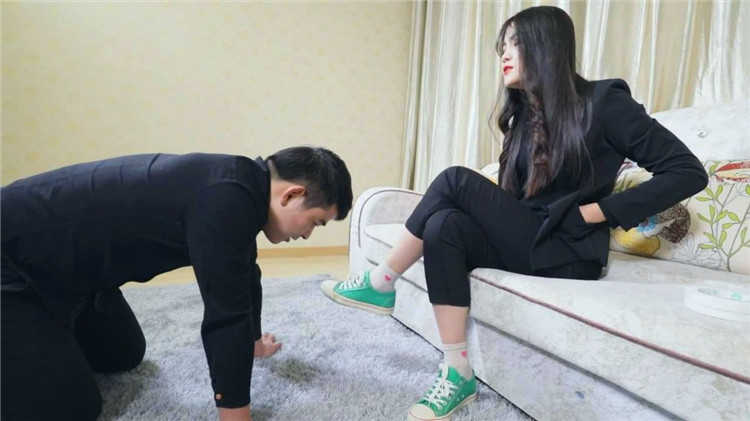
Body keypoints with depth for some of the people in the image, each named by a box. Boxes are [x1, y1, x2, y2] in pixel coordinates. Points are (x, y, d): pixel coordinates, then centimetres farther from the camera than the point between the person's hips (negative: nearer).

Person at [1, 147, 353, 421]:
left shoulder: (237, 187, -2)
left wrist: (252, 340, 26)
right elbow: (226, 313, -31)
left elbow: (242, 276, 12)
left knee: (123, 356, 19)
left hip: (69, 262, 9)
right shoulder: (226, 200, -33)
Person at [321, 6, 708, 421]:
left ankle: (381, 284, -9)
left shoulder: (602, 102, -5)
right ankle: (458, 374, -21)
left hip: (567, 254, -6)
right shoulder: (523, 115, 16)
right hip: (524, 243, 6)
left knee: (455, 181, -21)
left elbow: (689, 172, -8)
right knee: (445, 226, -25)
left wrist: (593, 212, -13)